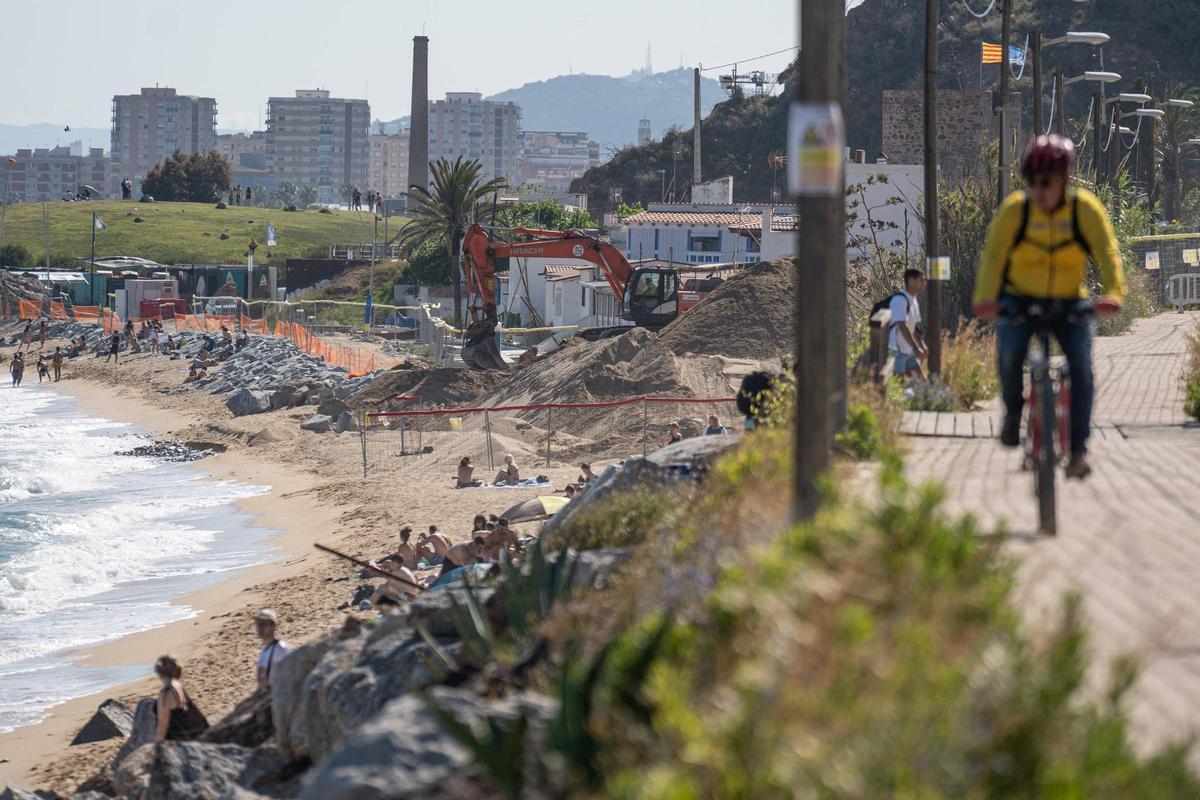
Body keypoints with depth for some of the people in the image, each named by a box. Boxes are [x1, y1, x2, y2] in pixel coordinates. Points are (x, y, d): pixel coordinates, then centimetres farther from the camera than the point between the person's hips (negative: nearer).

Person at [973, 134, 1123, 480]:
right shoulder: (1014, 209, -14)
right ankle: (1013, 410, 2)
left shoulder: (1085, 208, -12)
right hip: (1020, 299, -1)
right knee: (1010, 352, -27)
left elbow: (1107, 252, -20)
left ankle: (1078, 449, -11)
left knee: (1081, 365, -17)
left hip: (1069, 304, 1)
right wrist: (985, 297, -39)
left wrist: (1113, 292, -39)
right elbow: (993, 254, -22)